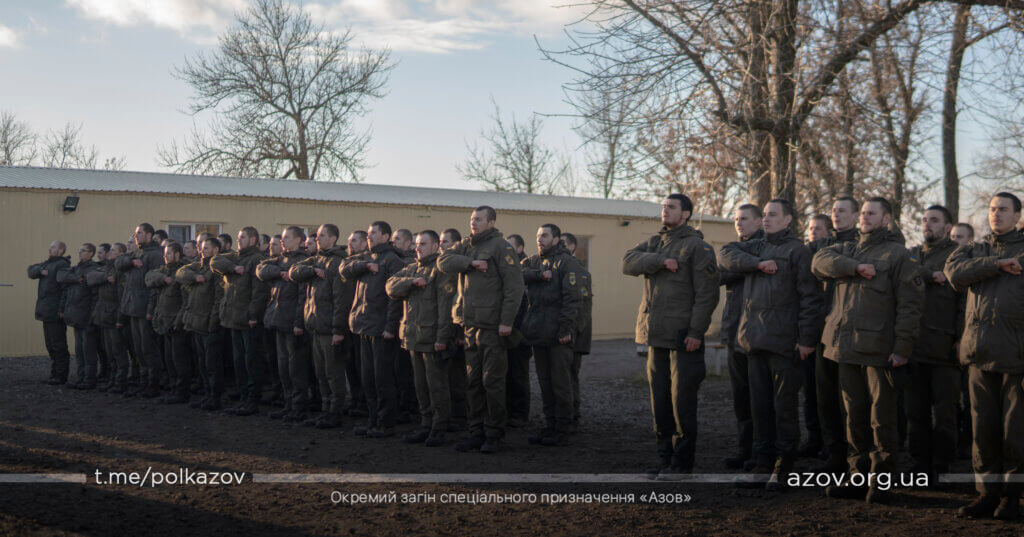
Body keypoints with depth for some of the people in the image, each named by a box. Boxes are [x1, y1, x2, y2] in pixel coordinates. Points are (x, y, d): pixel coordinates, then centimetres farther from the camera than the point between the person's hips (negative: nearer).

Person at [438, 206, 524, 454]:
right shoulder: (466, 245, 17)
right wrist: (470, 263, -12)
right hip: (471, 324, 7)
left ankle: (494, 435, 5)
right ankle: (477, 432, 17)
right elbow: (443, 261, 3)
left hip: (493, 326, -7)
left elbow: (513, 285, -11)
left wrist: (507, 321, -16)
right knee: (473, 382, 10)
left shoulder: (500, 247, -5)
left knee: (492, 382, -4)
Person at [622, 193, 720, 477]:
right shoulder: (654, 243, 18)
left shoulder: (696, 246, -4)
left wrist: (696, 332, -16)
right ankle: (665, 457, 19)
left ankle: (682, 461, 4)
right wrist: (660, 261, -15)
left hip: (683, 336, -7)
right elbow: (628, 261, 0)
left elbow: (707, 293, -10)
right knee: (659, 400, 10)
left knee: (682, 400, -4)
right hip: (656, 335, 7)